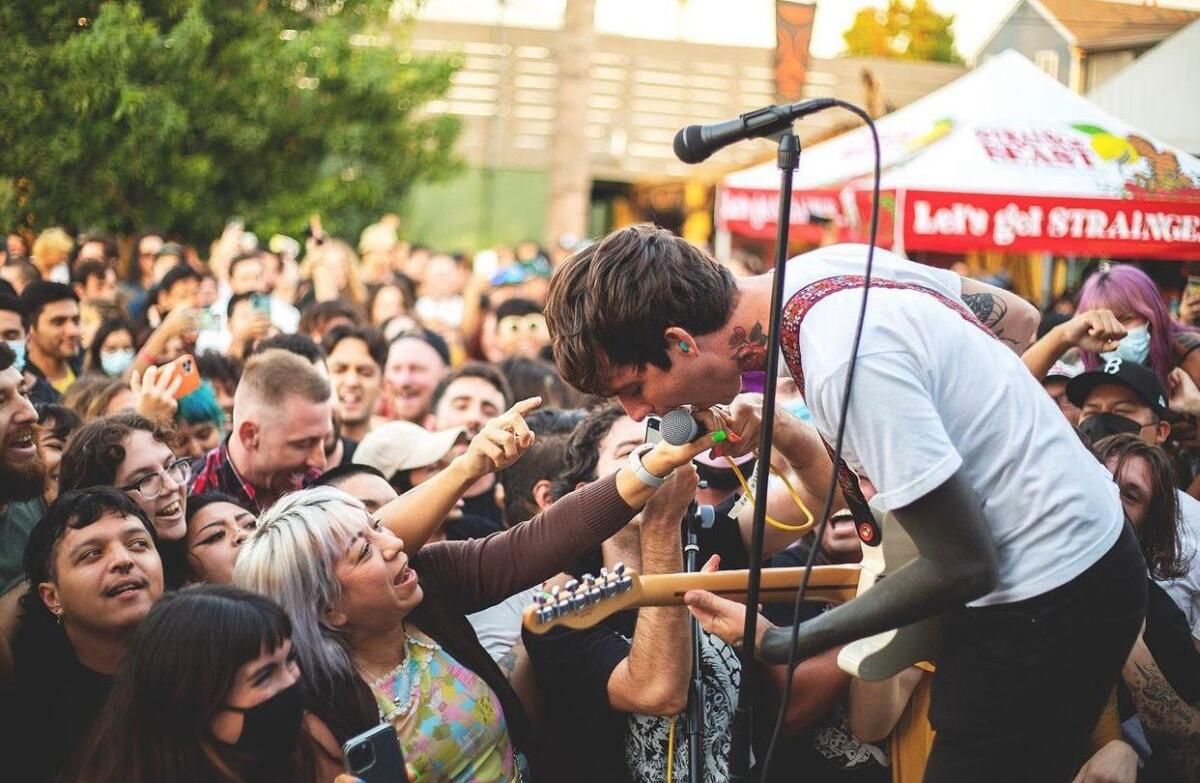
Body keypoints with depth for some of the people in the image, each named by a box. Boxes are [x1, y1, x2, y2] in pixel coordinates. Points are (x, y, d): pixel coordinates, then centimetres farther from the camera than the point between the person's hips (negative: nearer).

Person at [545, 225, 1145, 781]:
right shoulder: (830, 262, -3)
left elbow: (963, 568, -23)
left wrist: (784, 643, -14)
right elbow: (1018, 318, 12)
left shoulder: (847, 366, -30)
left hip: (1045, 601, -9)